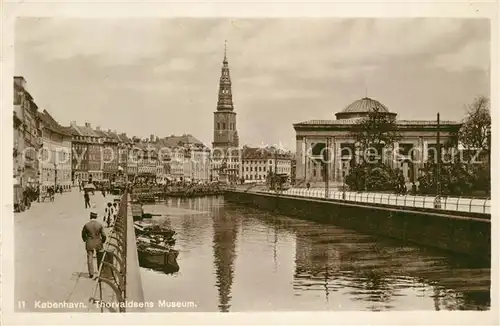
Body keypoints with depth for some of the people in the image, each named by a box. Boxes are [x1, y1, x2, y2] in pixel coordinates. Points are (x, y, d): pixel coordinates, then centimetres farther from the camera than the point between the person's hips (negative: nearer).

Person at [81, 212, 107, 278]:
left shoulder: (86, 225, -10)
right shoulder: (99, 225, -11)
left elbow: (83, 234, 4)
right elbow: (103, 235, -11)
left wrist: (85, 240, 23)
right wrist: (102, 242, 9)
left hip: (89, 243, 0)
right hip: (98, 243, 1)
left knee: (90, 258, 7)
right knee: (99, 258, 18)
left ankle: (91, 273, 5)